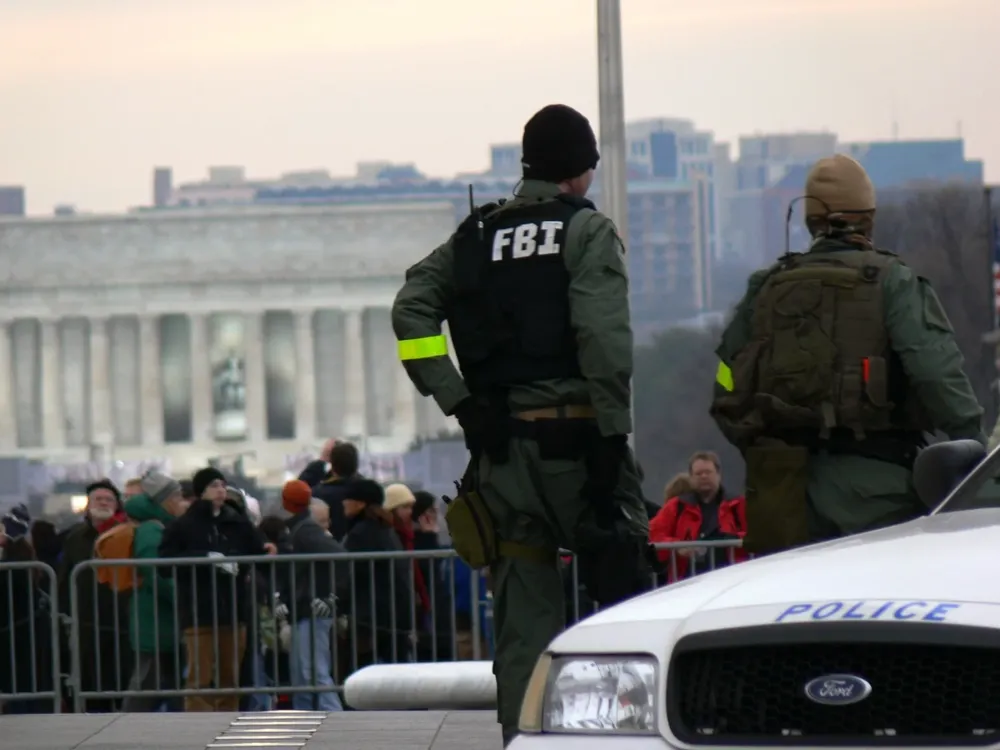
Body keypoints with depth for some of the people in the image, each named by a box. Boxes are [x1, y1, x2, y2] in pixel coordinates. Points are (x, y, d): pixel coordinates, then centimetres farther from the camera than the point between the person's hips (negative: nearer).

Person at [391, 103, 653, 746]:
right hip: (575, 437, -4)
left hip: (501, 445, 4)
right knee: (622, 594, 4)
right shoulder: (589, 230, -2)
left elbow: (411, 311, 1)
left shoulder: (476, 237, 13)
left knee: (522, 614, 6)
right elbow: (603, 334, -14)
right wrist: (613, 431, -15)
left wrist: (456, 400, 0)